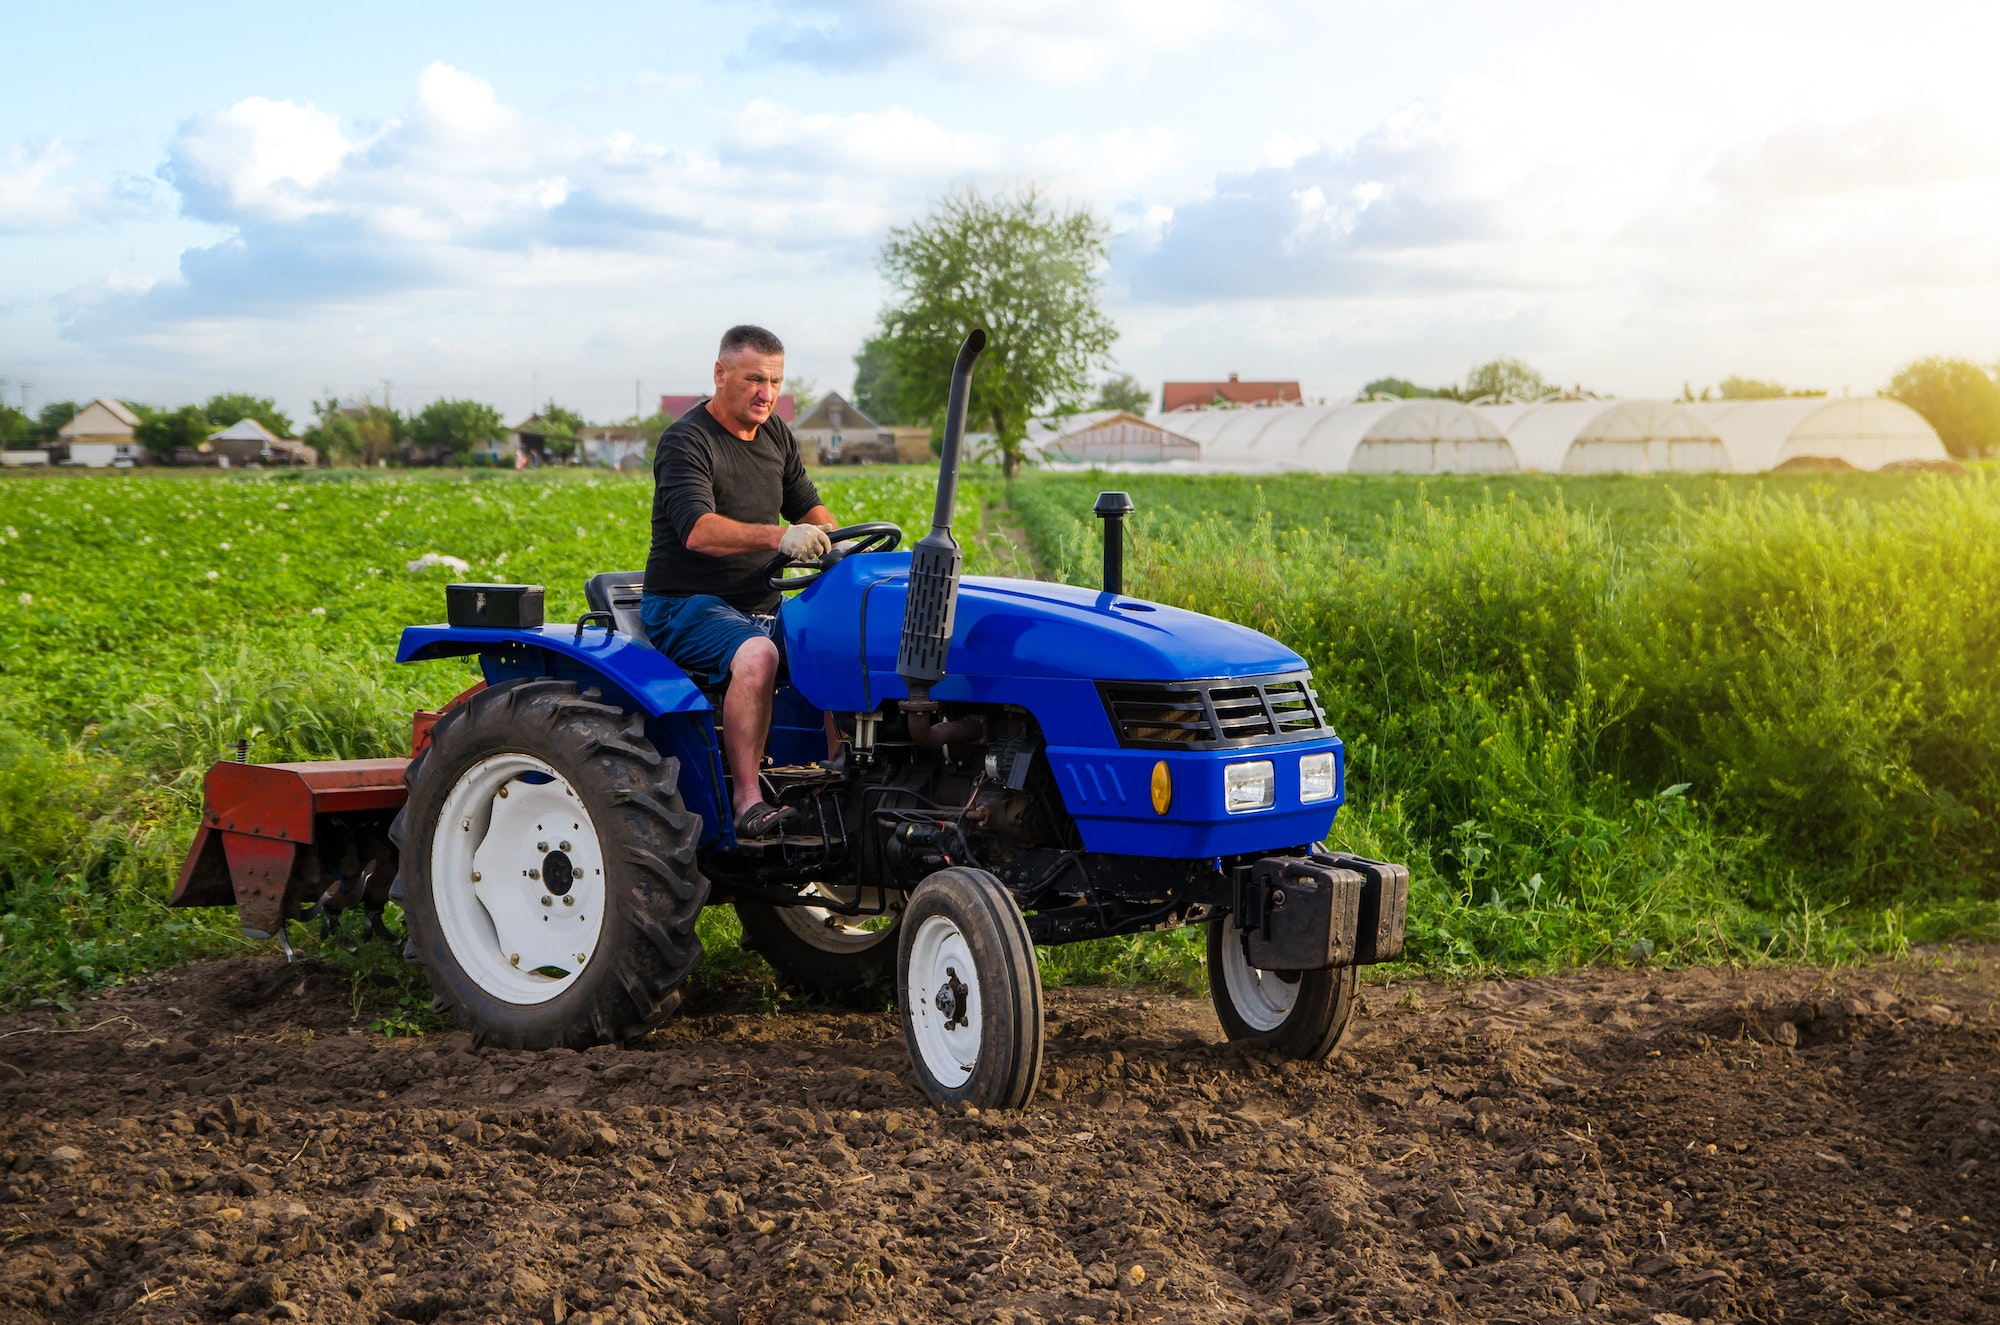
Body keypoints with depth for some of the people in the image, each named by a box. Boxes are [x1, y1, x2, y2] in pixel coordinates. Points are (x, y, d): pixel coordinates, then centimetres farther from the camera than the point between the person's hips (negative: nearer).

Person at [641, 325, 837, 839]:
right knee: (756, 655, -36)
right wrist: (779, 537, -43)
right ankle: (747, 797, -34)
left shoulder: (776, 435, 13)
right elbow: (698, 530, -28)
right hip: (687, 605, -7)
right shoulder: (687, 441, -12)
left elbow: (808, 508, 16)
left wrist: (834, 544, -8)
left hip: (760, 605, 7)